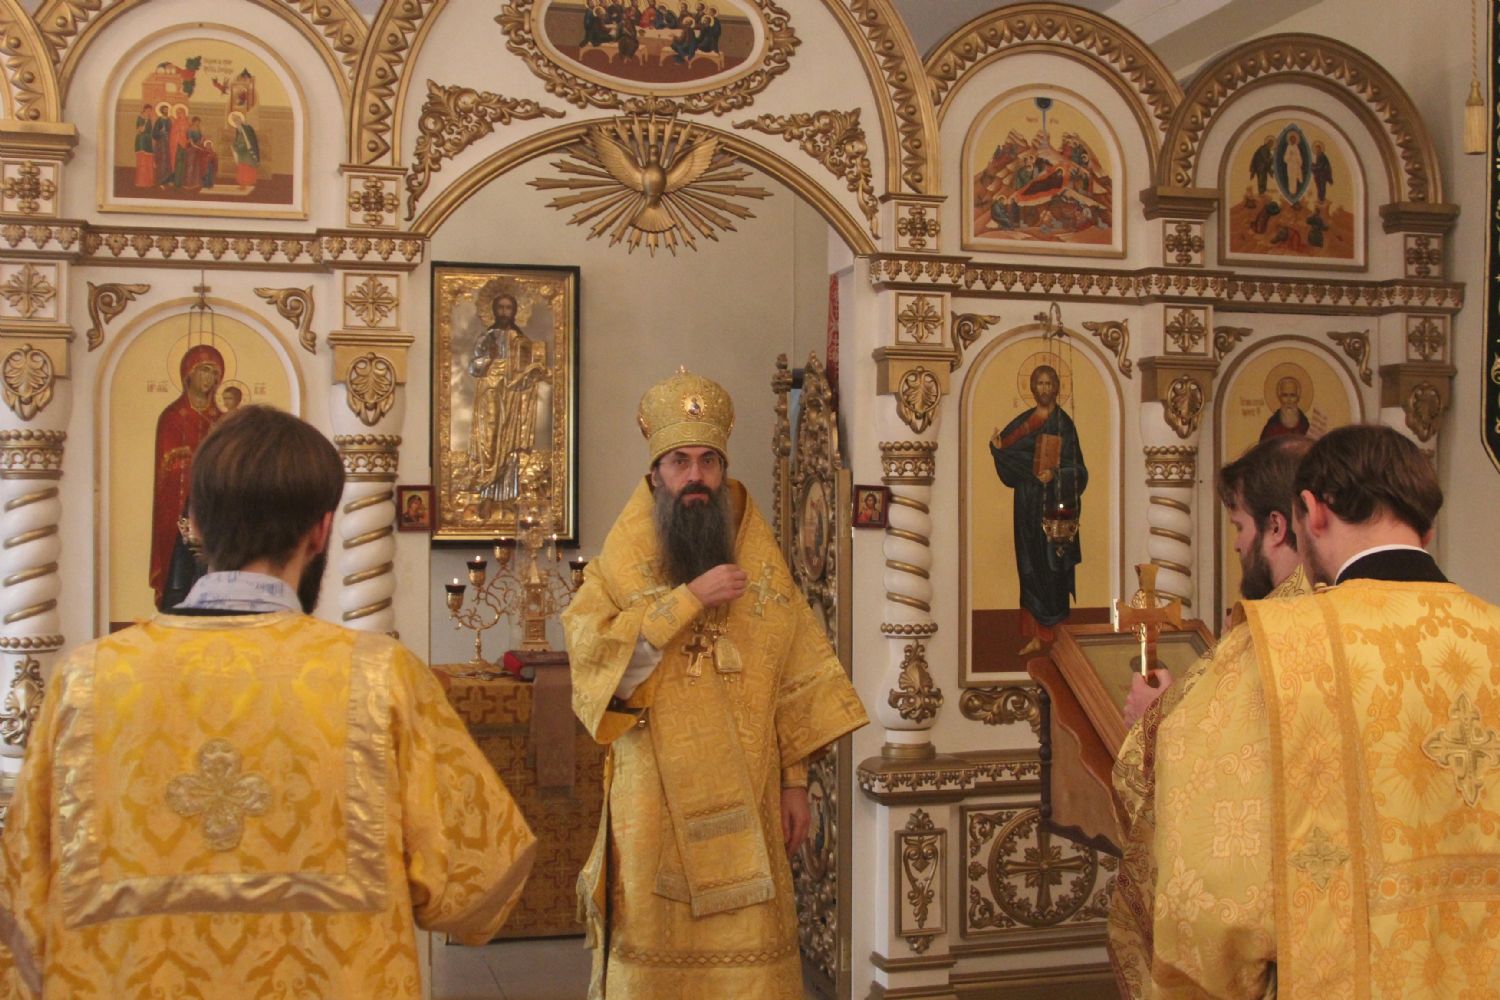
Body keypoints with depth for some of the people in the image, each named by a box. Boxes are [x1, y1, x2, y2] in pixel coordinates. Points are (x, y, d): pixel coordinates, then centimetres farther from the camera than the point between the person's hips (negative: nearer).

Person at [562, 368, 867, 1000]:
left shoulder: (762, 568, 6)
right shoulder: (619, 568, 0)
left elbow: (797, 680, 7)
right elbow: (595, 661, -16)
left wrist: (795, 779, 3)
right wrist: (688, 599, -20)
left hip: (744, 804, 2)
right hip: (653, 809, -1)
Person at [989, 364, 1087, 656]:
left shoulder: (1063, 423, -3)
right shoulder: (1024, 422, 11)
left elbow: (1076, 469, -5)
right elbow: (1011, 468, 9)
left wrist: (1055, 475, -24)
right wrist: (999, 449, -11)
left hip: (1054, 508, -5)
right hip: (1028, 505, 5)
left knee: (1052, 569, -3)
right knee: (1030, 570, 5)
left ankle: (1055, 634, 4)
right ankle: (1035, 636, 10)